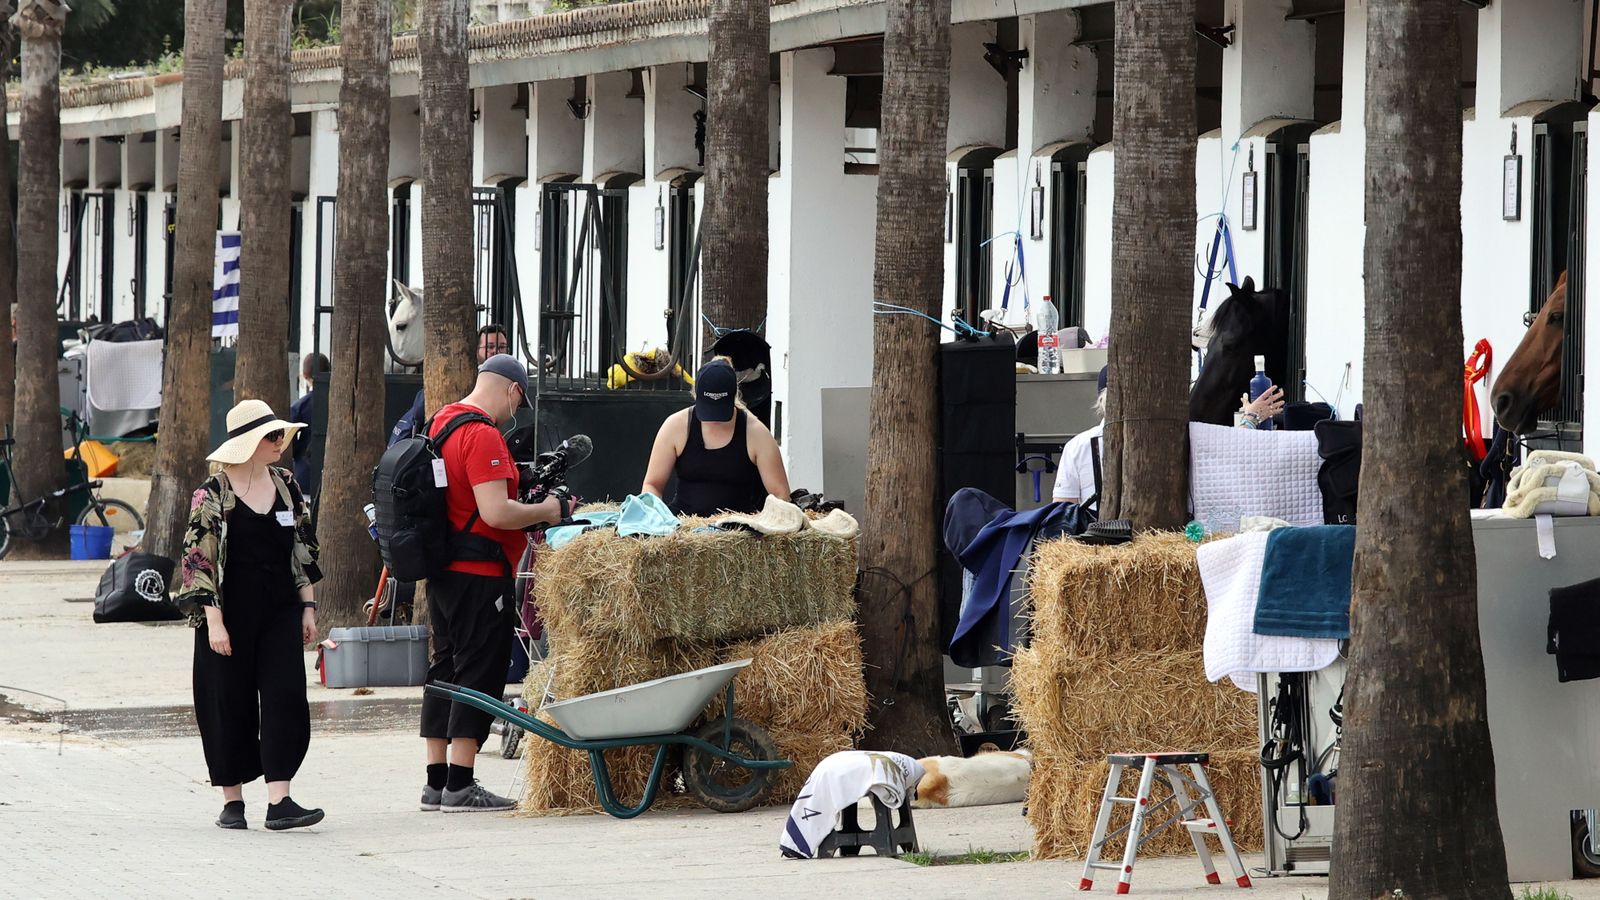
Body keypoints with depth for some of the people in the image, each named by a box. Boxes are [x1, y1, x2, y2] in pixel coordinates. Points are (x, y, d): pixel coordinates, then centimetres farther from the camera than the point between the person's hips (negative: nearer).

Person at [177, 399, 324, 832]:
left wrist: (307, 608, 11)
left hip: (280, 612, 4)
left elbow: (303, 551, 15)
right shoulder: (212, 494, -7)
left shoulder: (286, 486, 9)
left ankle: (279, 801, -11)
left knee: (285, 699, -7)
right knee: (230, 704, 2)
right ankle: (232, 800, 14)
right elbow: (199, 560, -9)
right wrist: (214, 621, -14)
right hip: (231, 613, -4)